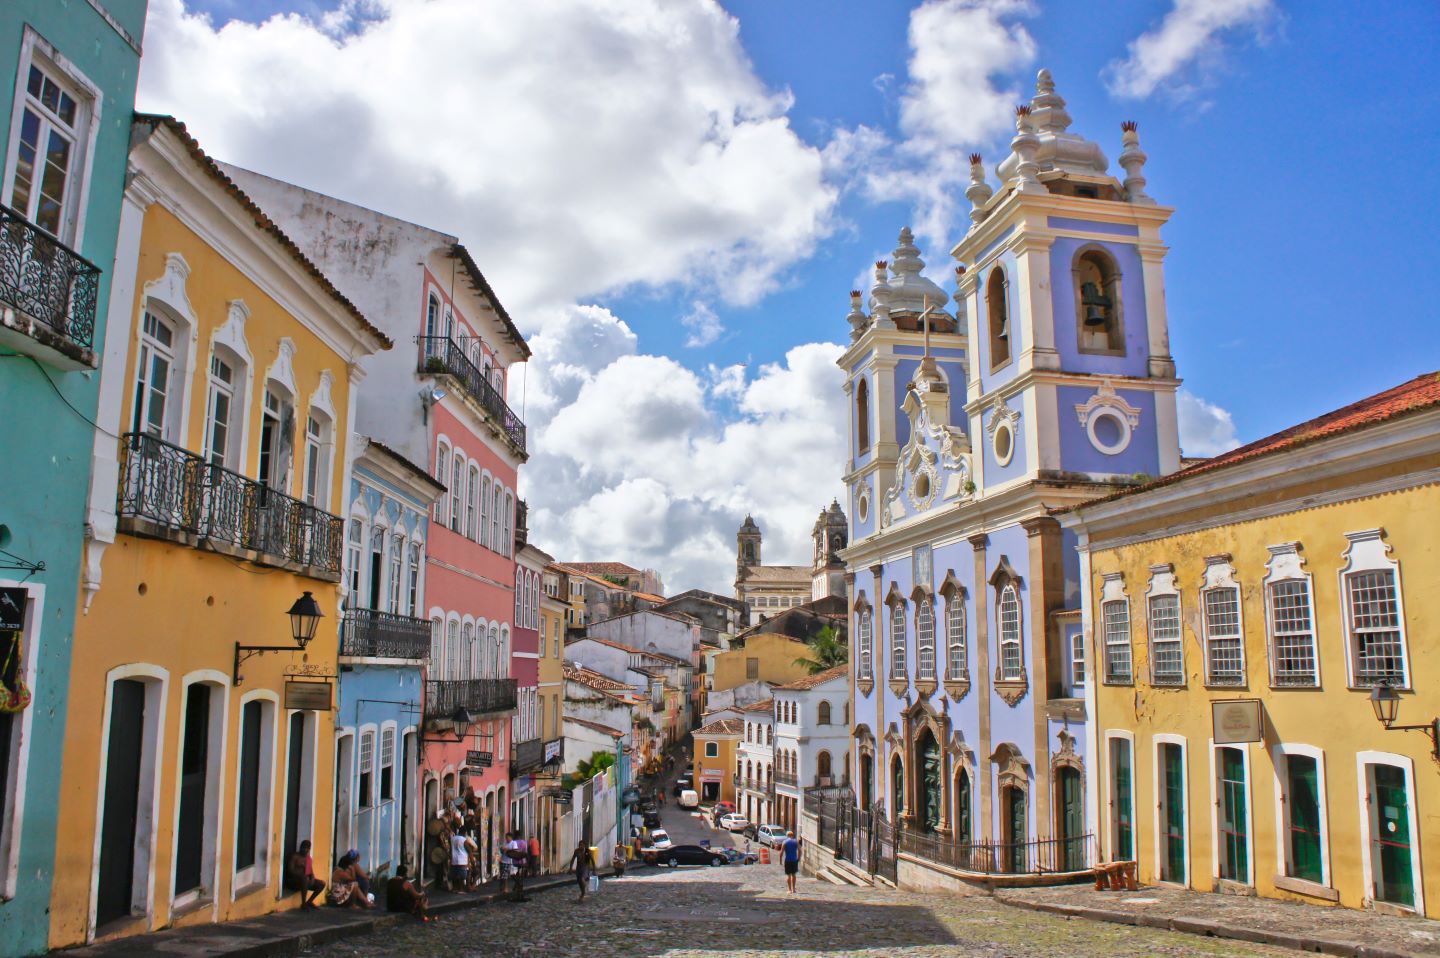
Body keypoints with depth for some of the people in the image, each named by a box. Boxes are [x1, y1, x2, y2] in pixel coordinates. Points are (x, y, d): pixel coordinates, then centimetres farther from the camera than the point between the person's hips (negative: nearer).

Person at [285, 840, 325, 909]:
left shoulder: (309, 859, 14)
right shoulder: (295, 856, -7)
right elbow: (290, 870, -17)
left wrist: (312, 878, -8)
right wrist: (302, 875, -28)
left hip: (304, 881, 7)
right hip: (293, 881, -7)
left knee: (322, 884, -7)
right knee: (305, 879, -38)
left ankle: (309, 902, 0)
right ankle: (303, 904, -31)